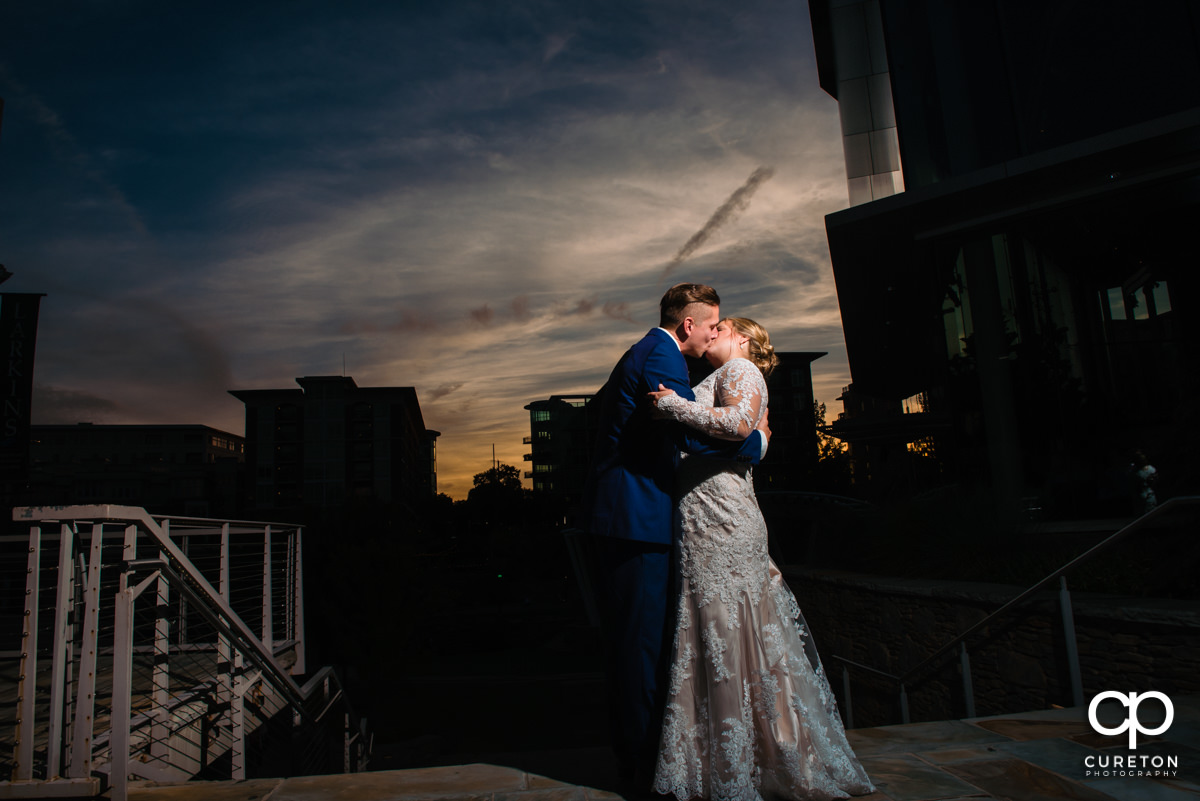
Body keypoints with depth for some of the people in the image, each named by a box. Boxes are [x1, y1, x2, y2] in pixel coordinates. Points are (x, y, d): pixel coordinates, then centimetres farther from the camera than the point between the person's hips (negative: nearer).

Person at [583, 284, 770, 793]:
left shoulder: (641, 352, 21)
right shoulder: (661, 356, -13)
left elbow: (606, 403, 35)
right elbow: (690, 432, -22)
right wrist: (756, 441, -8)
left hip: (614, 512, 11)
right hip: (639, 516, -11)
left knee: (627, 639, 17)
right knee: (644, 641, -3)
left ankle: (632, 754, 30)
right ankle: (642, 770, 9)